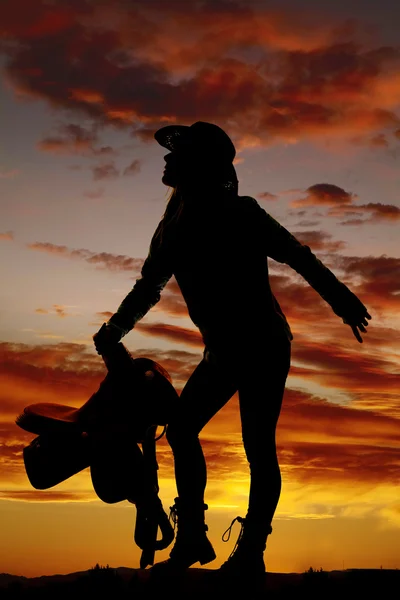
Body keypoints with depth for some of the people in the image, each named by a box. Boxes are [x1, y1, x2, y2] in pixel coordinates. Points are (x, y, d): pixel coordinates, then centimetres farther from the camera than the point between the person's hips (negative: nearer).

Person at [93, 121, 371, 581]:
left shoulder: (239, 214, -14)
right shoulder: (176, 224, 6)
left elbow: (296, 255, -11)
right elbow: (149, 286, 11)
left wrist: (340, 298, -14)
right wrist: (114, 331, 1)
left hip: (264, 348, -7)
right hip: (223, 352, 8)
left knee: (258, 449, -6)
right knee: (180, 428, 4)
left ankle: (250, 555, 2)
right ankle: (192, 538, 14)